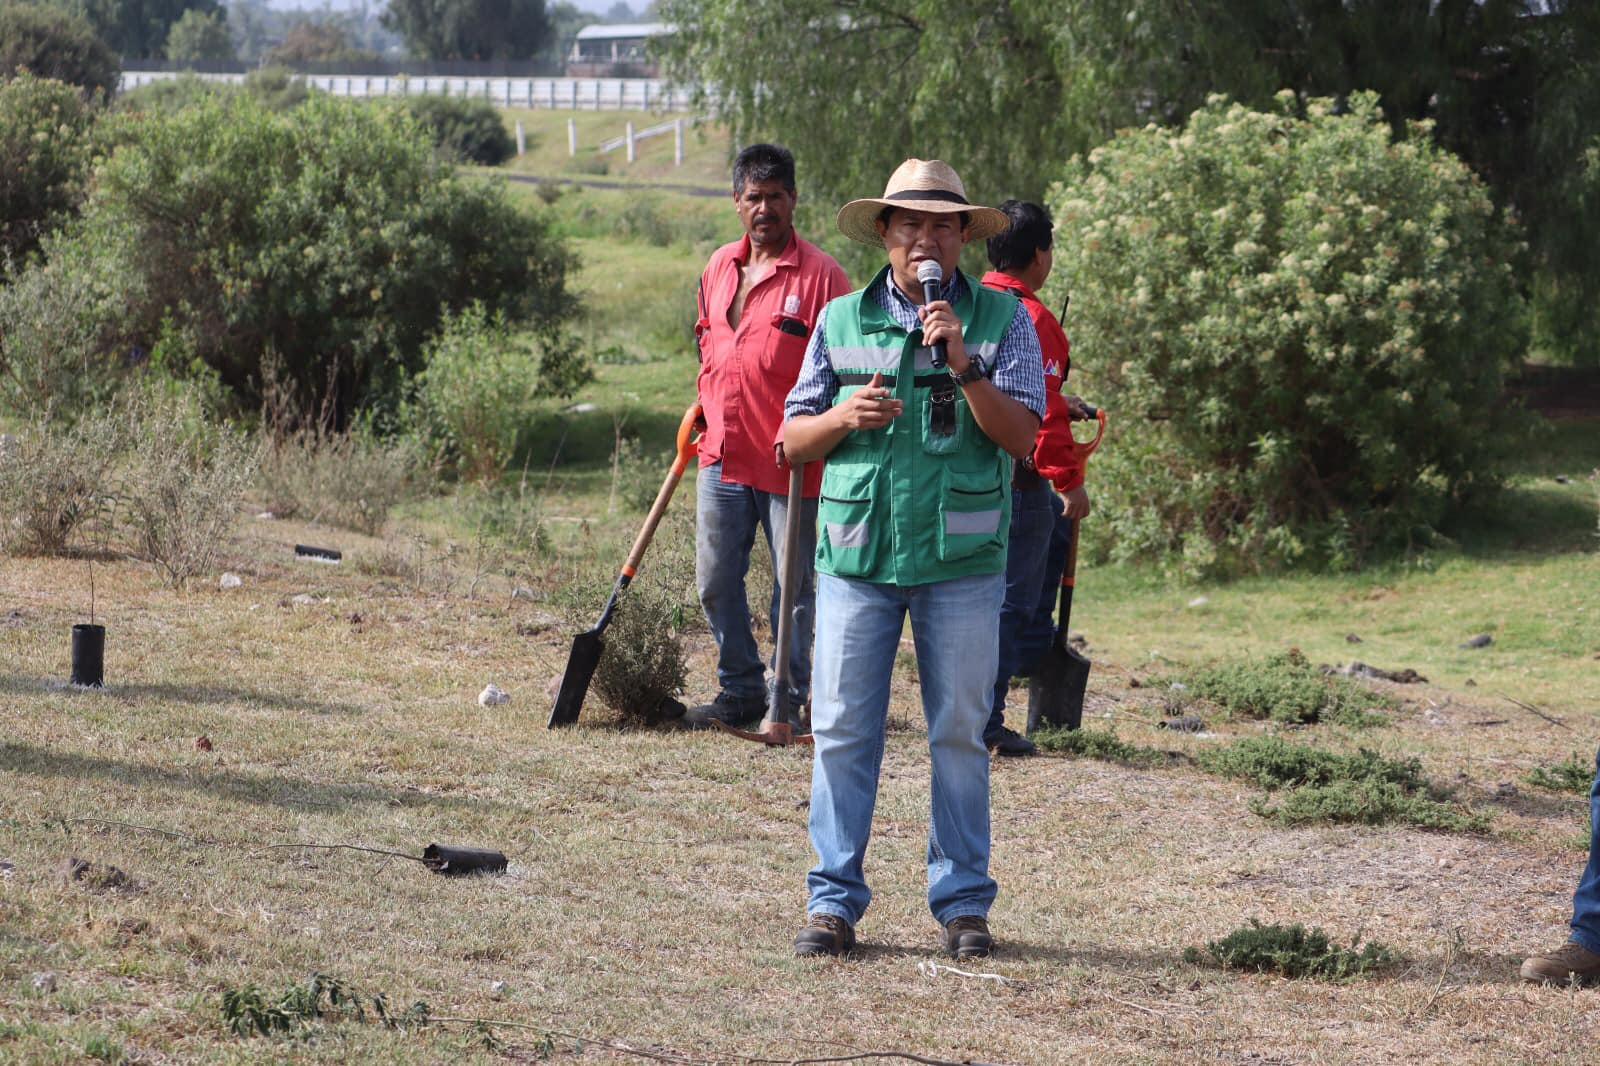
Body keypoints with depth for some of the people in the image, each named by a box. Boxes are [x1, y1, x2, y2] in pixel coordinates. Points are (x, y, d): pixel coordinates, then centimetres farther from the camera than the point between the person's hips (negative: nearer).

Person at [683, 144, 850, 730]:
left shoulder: (819, 273, -8)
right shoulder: (719, 267, 12)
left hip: (788, 462, -6)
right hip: (721, 455, 6)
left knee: (794, 586, 3)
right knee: (716, 582, 8)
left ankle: (790, 697, 12)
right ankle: (740, 690, 20)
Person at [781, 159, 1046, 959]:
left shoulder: (1001, 320, 4)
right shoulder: (841, 320, 9)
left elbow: (1022, 436, -7)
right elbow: (793, 438, 11)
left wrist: (963, 365, -18)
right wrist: (844, 417, -9)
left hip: (961, 561, -1)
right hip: (856, 553, 1)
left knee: (959, 734, 3)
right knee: (841, 730, -1)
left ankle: (962, 901, 11)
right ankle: (833, 900, 6)